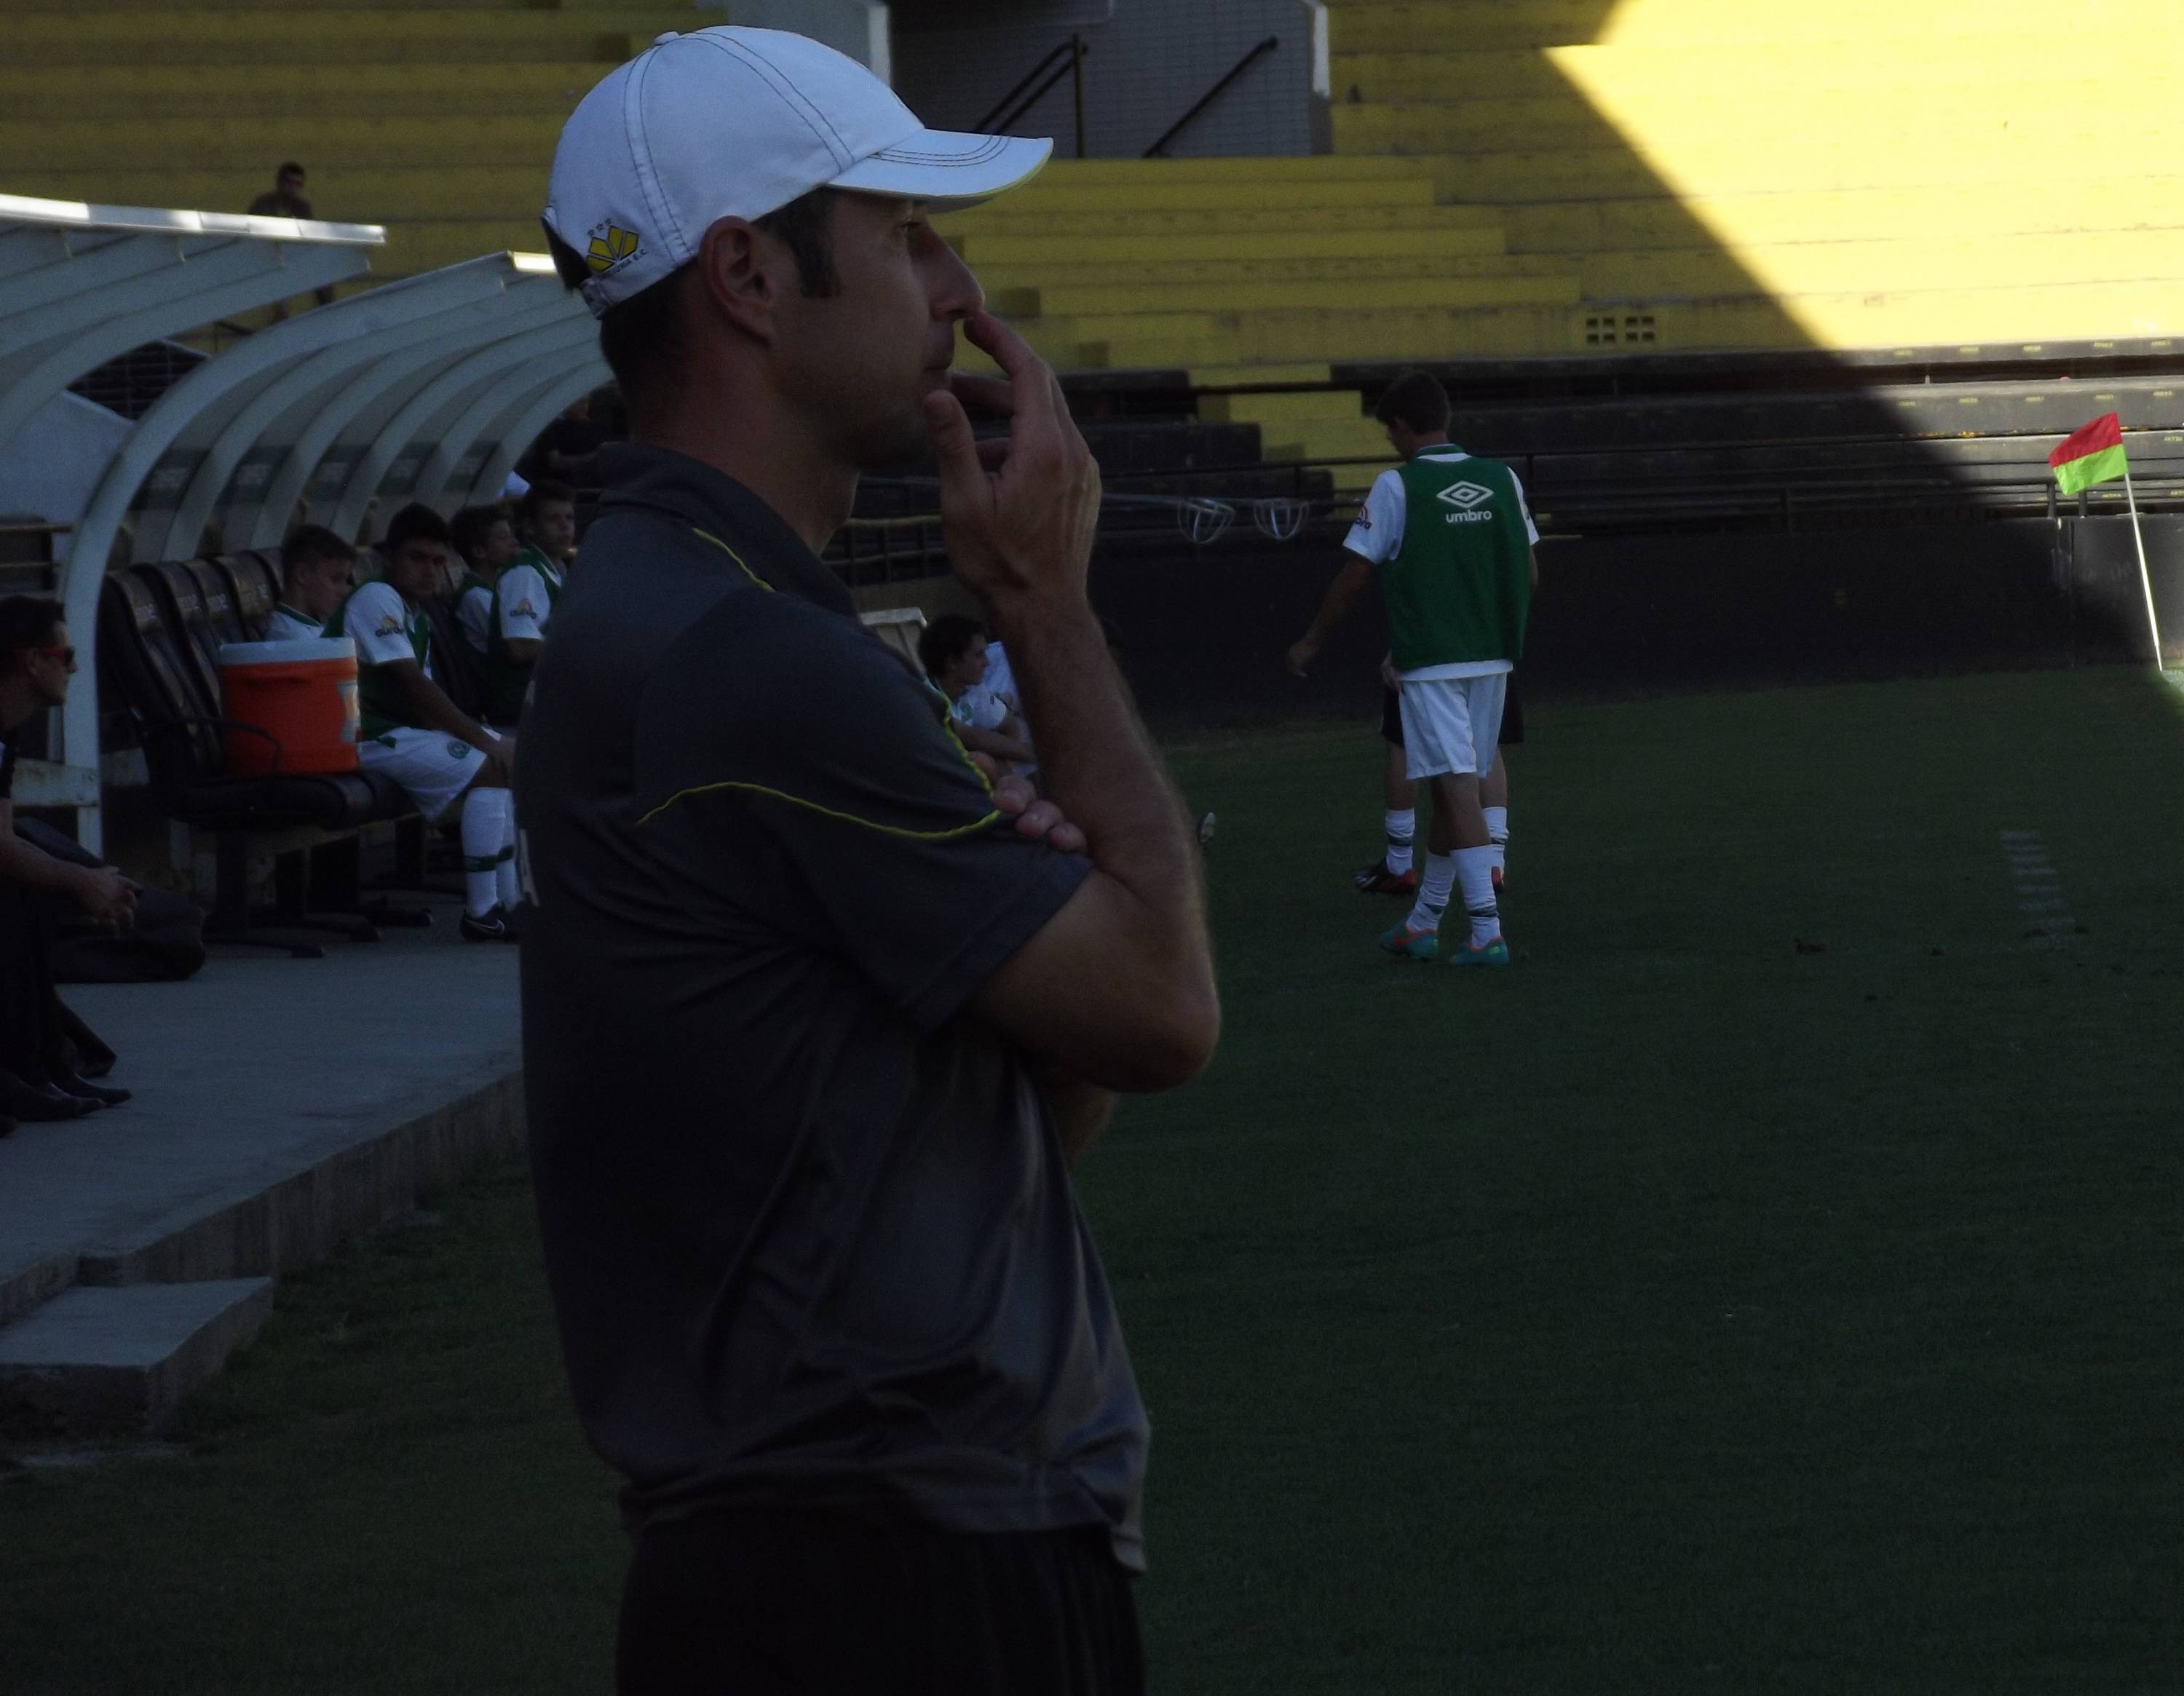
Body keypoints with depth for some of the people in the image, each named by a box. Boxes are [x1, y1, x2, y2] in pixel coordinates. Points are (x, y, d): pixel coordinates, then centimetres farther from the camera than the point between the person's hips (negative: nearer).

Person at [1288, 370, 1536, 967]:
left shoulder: (1397, 487, -9)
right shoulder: (1501, 480, 6)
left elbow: (1356, 575, -5)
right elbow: (1529, 573, 9)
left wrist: (1312, 641, 8)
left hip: (1430, 662, -6)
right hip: (1491, 659, 6)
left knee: (1456, 785, -8)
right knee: (1452, 788, 14)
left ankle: (1488, 932, -16)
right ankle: (1422, 925, 24)